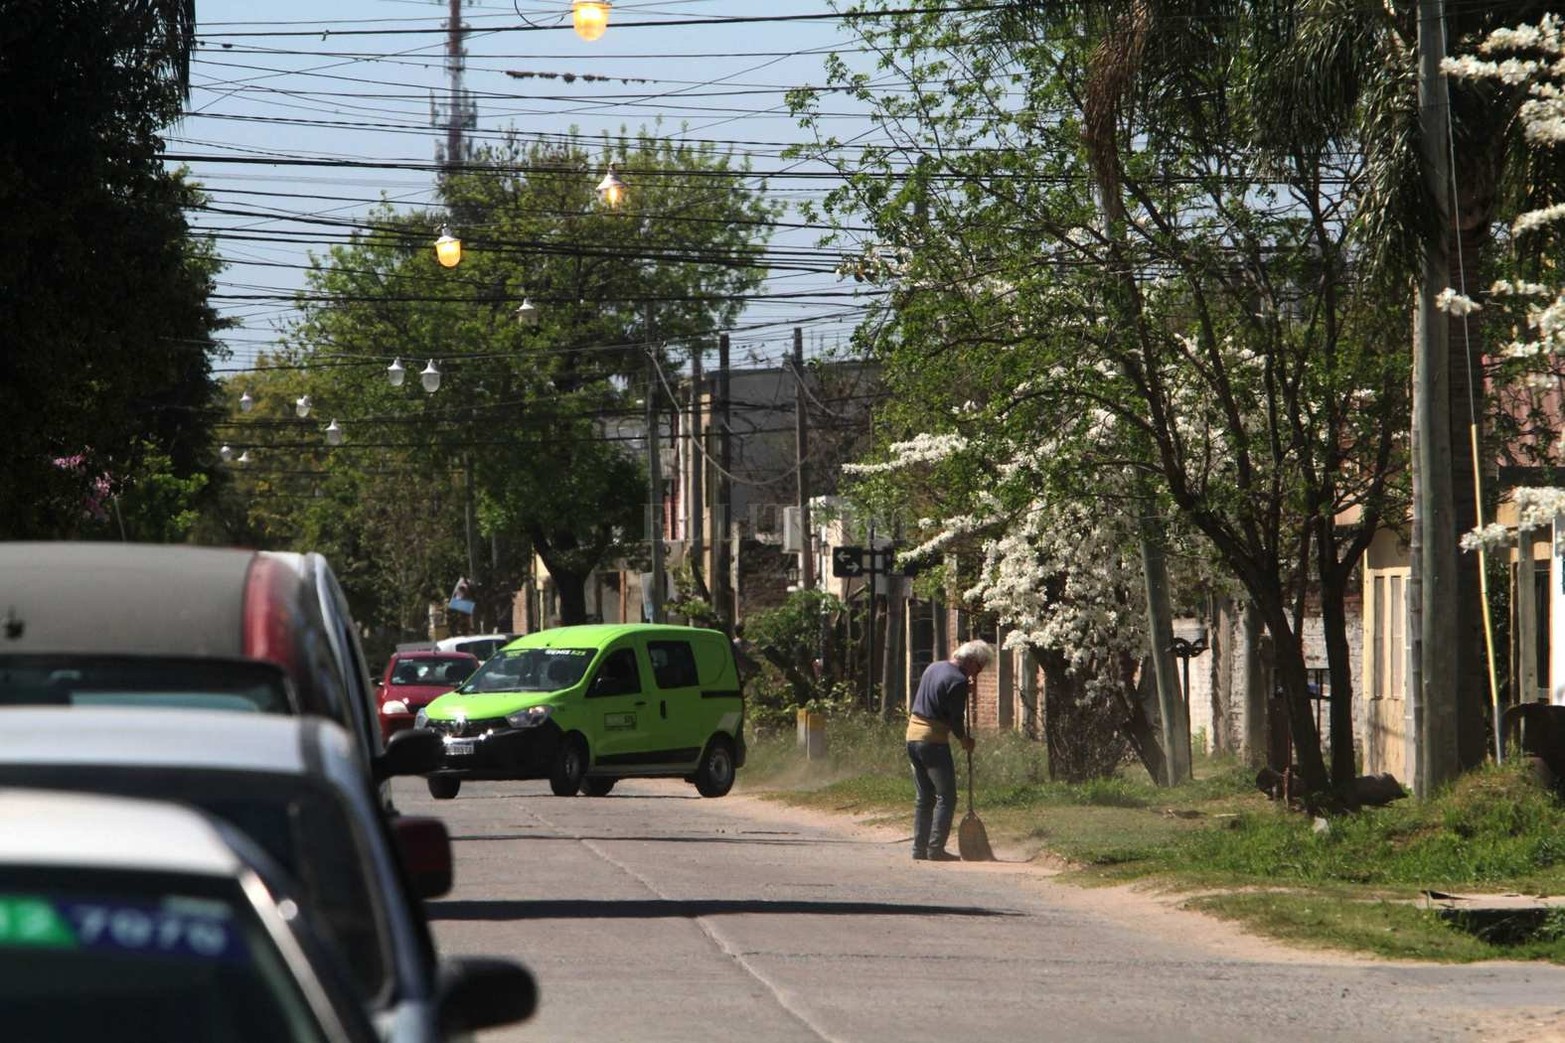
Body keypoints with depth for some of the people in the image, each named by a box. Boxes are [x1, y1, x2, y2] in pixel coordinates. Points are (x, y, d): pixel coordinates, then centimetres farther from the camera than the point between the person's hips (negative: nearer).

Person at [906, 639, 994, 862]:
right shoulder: (958, 681, -14)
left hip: (913, 733, 9)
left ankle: (920, 847, 13)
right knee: (946, 797, -3)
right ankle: (936, 849, -8)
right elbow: (956, 718, -11)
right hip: (934, 739, -9)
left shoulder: (934, 667, 12)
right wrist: (965, 740, 5)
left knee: (923, 797, 13)